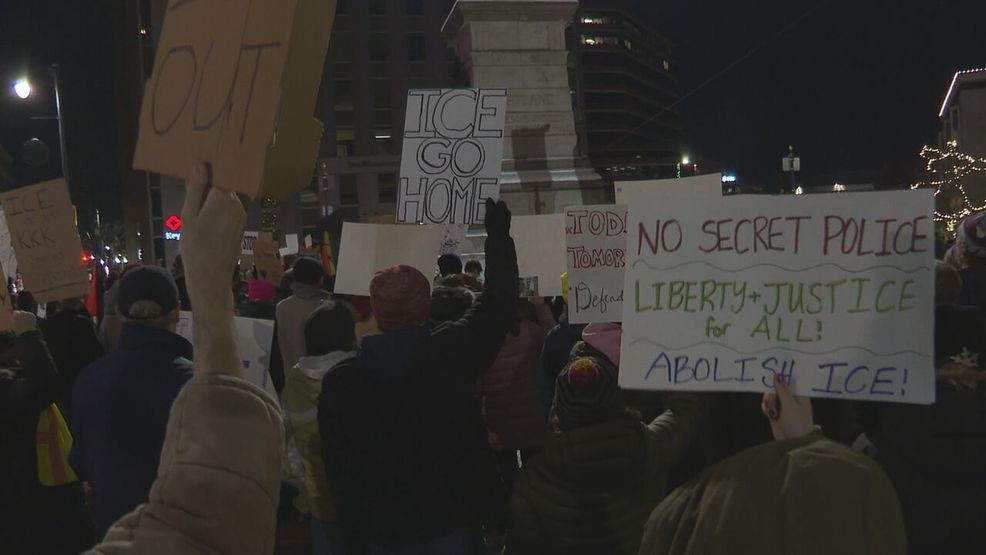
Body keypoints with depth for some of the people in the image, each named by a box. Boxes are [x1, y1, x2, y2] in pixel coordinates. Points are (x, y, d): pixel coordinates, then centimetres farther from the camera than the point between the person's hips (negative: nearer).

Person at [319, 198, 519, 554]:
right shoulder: (452, 352, -14)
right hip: (449, 520, -1)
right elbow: (498, 303, -1)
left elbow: (338, 467, -3)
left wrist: (354, 525, 8)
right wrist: (498, 232, 9)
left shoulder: (339, 382, -9)